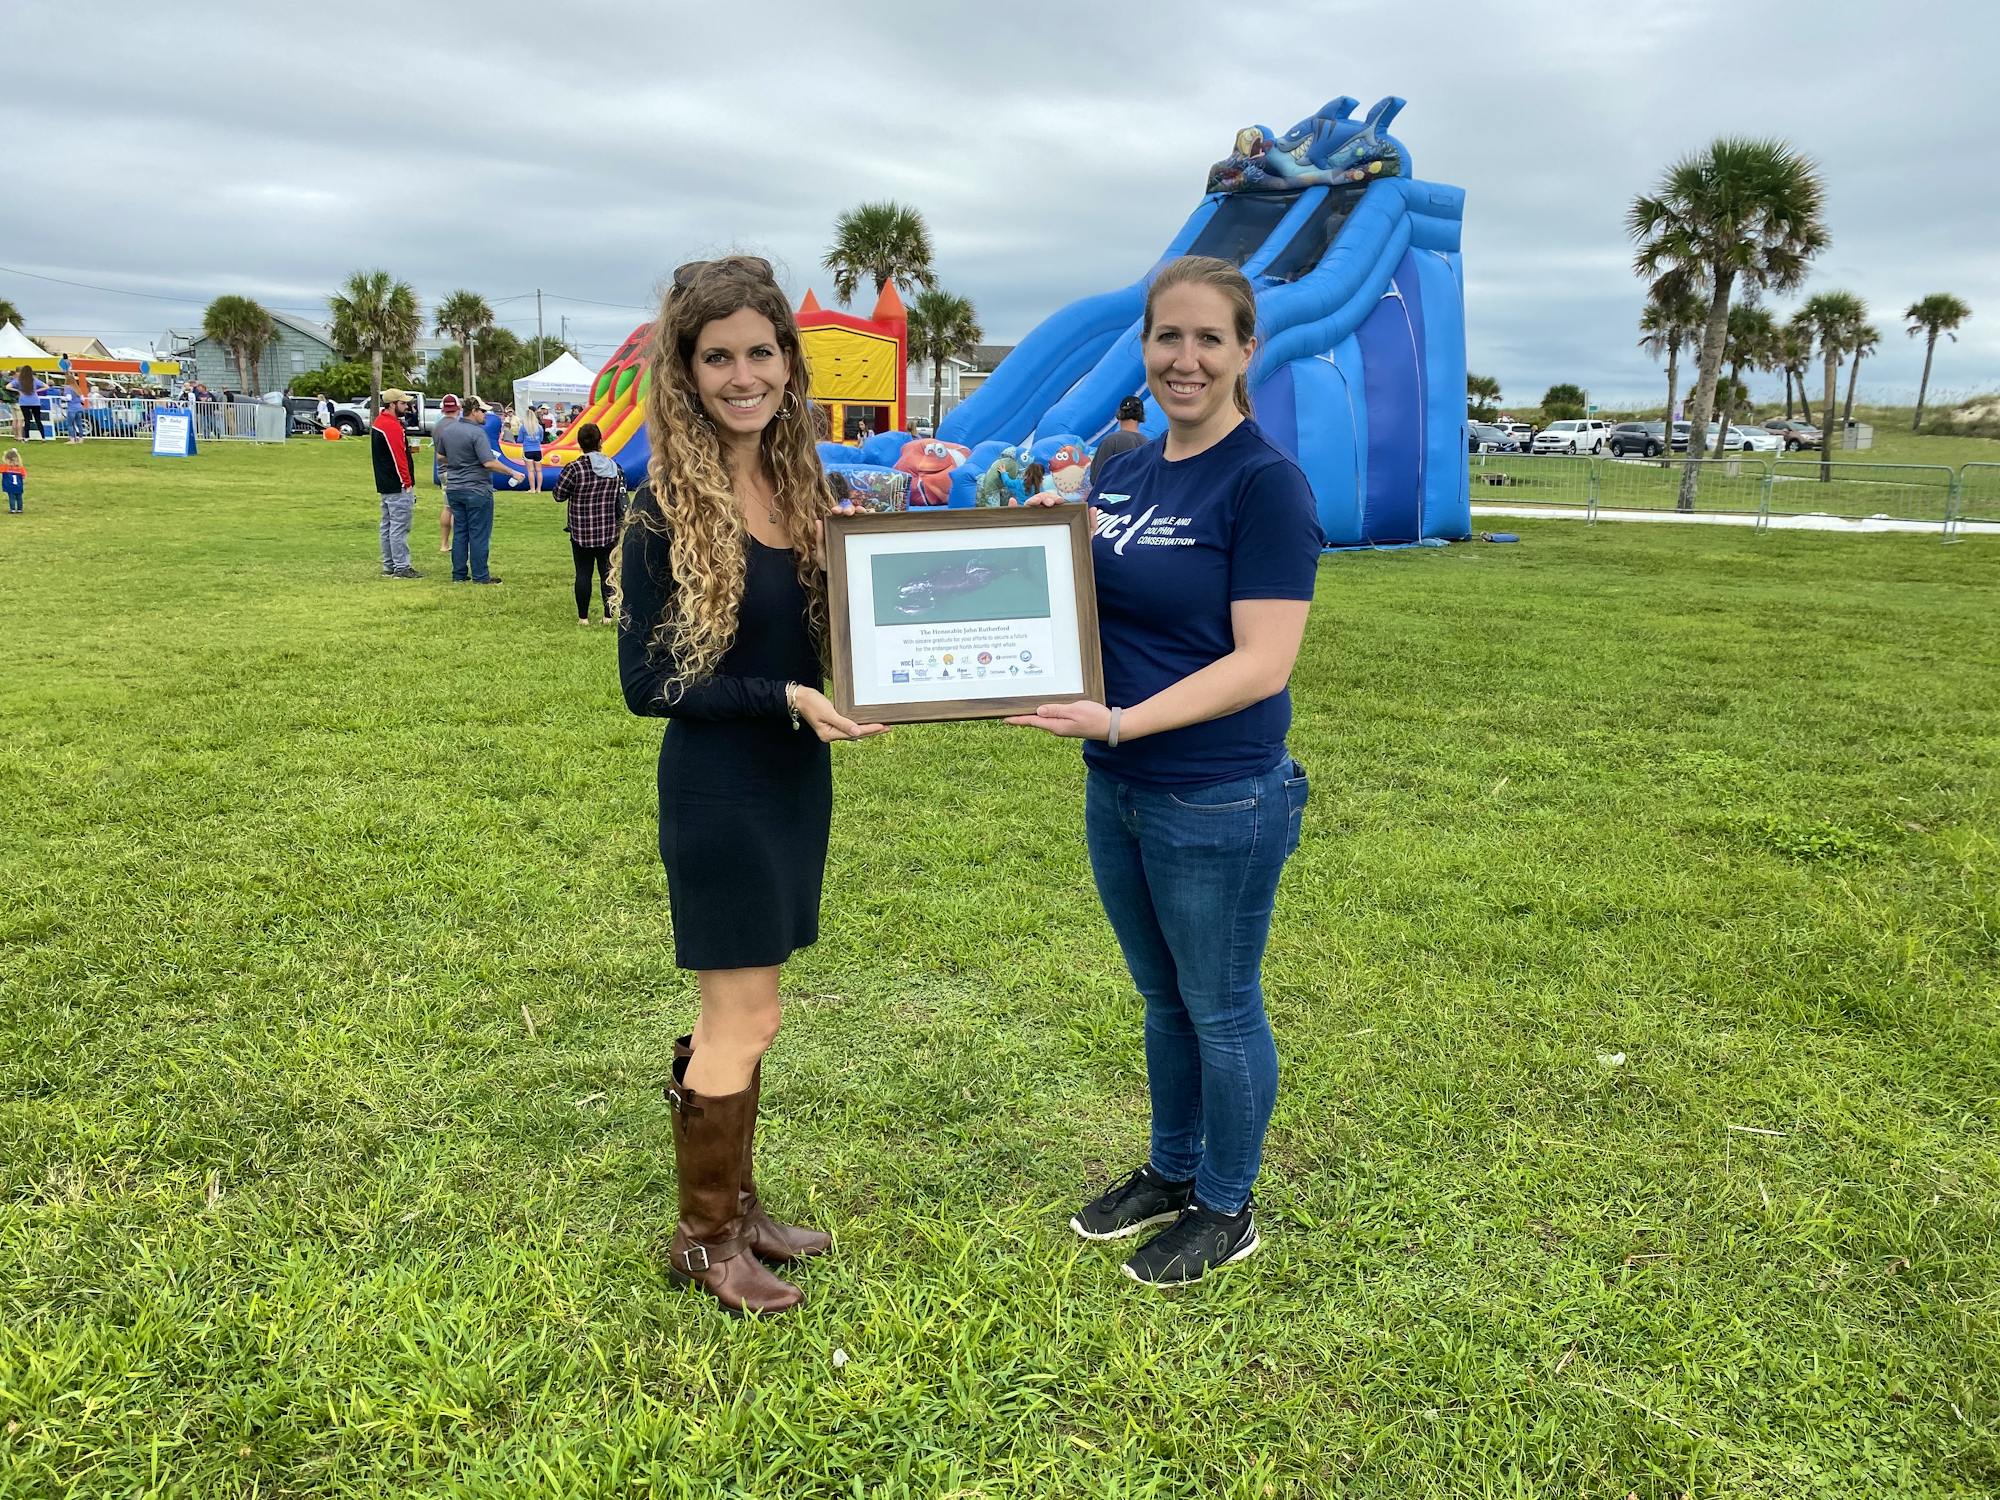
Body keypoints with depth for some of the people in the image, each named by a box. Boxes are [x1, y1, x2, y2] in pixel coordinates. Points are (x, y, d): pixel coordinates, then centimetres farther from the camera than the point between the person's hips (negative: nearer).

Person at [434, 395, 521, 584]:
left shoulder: (447, 431, 8)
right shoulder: (477, 432, -17)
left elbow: (440, 456, 20)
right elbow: (489, 463, -23)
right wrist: (512, 473, -15)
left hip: (454, 488, 7)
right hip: (477, 489, -7)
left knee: (459, 532, 13)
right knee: (479, 534, 0)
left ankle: (459, 574, 15)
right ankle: (480, 576, 3)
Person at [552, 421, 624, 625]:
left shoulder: (574, 468, -12)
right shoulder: (615, 467, -1)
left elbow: (559, 496, -6)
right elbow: (622, 500, 5)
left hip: (581, 532, -2)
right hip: (609, 532, 3)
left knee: (583, 573, 4)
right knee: (607, 572, 9)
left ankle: (583, 617, 8)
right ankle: (609, 615, 10)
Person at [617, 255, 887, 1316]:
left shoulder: (801, 484, 4)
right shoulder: (666, 509, -15)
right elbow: (647, 682, -15)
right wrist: (786, 698, -22)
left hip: (795, 777, 6)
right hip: (718, 787, -6)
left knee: (742, 1009, 17)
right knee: (744, 1019, 3)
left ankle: (736, 1204, 33)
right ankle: (703, 1241, 23)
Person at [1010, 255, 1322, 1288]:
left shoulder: (1266, 482, -15)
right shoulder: (1122, 472, 7)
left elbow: (1262, 663, -21)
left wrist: (1120, 720, -27)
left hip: (1219, 802, -7)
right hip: (1118, 790, 7)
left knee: (1219, 1007, 10)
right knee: (1162, 997, 21)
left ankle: (1226, 1211, 31)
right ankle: (1171, 1173, 41)